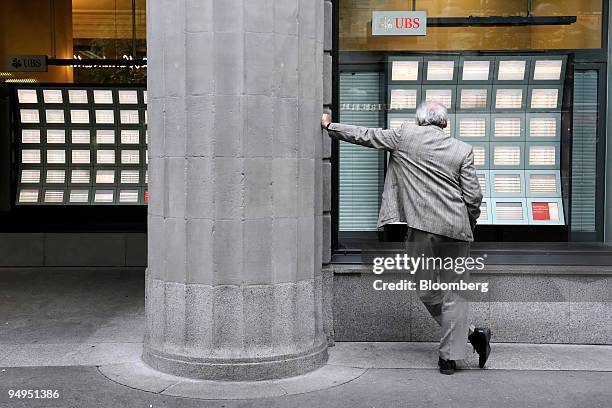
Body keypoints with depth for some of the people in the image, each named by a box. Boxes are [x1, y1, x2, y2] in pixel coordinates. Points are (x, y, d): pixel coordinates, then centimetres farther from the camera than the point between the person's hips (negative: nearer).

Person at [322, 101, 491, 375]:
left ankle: (471, 334, 11)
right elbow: (473, 197, 2)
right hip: (456, 230, 2)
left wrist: (330, 126, 24)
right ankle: (450, 356, 7)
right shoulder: (463, 150, 5)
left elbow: (365, 136, 11)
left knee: (427, 292, 13)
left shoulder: (405, 135, 3)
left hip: (422, 228, -2)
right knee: (454, 294, 9)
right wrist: (469, 226, 19)